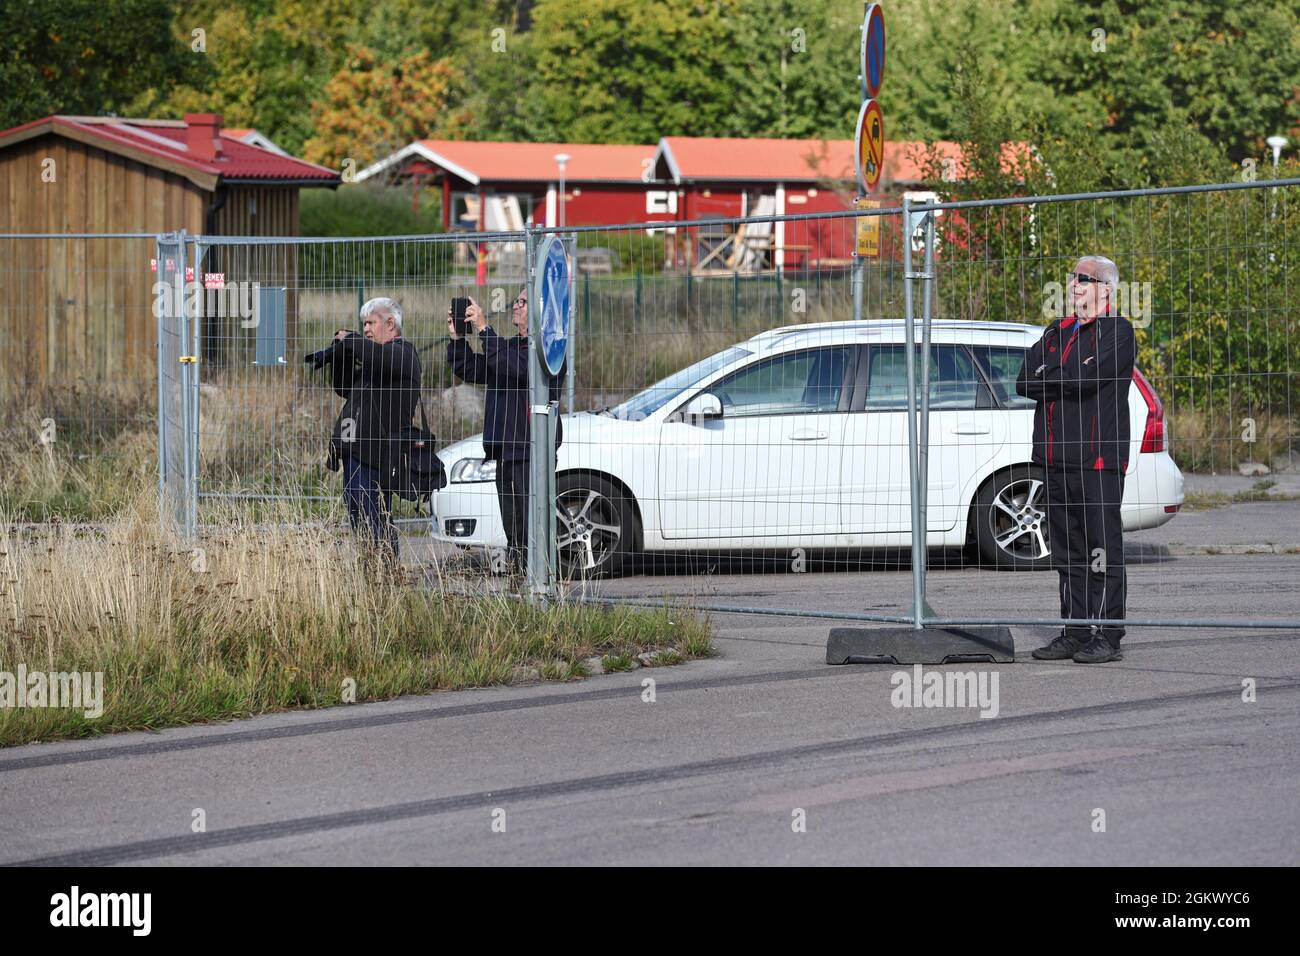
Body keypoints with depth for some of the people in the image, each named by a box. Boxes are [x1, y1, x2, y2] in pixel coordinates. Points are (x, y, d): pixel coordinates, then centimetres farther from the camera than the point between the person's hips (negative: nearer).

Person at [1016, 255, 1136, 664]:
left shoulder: (1117, 332, -3)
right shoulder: (1056, 332, 21)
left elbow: (1085, 379, -17)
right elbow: (1024, 382, 10)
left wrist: (1046, 381, -1)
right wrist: (1061, 382, -7)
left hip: (1098, 460, -7)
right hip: (1057, 459, 7)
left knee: (1102, 550, -6)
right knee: (1068, 553, 9)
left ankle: (1107, 637, -5)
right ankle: (1074, 633, 13)